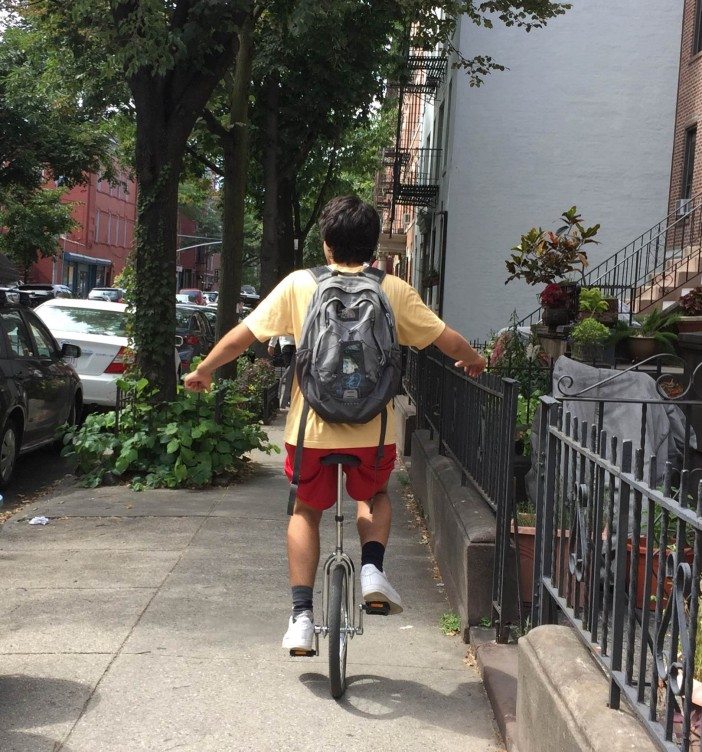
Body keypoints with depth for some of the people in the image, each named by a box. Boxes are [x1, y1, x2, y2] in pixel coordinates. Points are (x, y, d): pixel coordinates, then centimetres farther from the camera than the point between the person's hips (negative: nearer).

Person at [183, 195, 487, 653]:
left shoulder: (299, 285, -2)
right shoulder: (394, 290, 0)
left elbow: (243, 335, 3)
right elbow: (446, 339, 6)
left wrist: (203, 371, 19)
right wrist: (474, 360, 28)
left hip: (312, 430, 0)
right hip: (373, 431, 1)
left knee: (306, 513, 23)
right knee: (375, 496, 32)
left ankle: (302, 615, 15)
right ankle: (373, 569, 10)